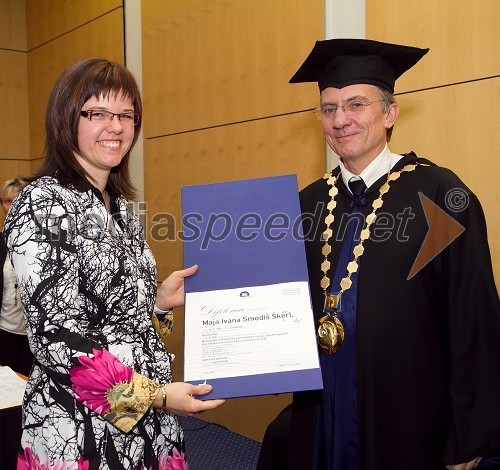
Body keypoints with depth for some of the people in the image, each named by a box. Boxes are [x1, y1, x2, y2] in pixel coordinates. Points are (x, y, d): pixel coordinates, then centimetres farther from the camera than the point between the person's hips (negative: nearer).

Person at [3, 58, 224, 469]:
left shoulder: (120, 205, 8)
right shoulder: (42, 202, -14)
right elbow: (55, 333, -20)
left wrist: (158, 300, 0)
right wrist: (152, 395, -21)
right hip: (80, 431, -7)